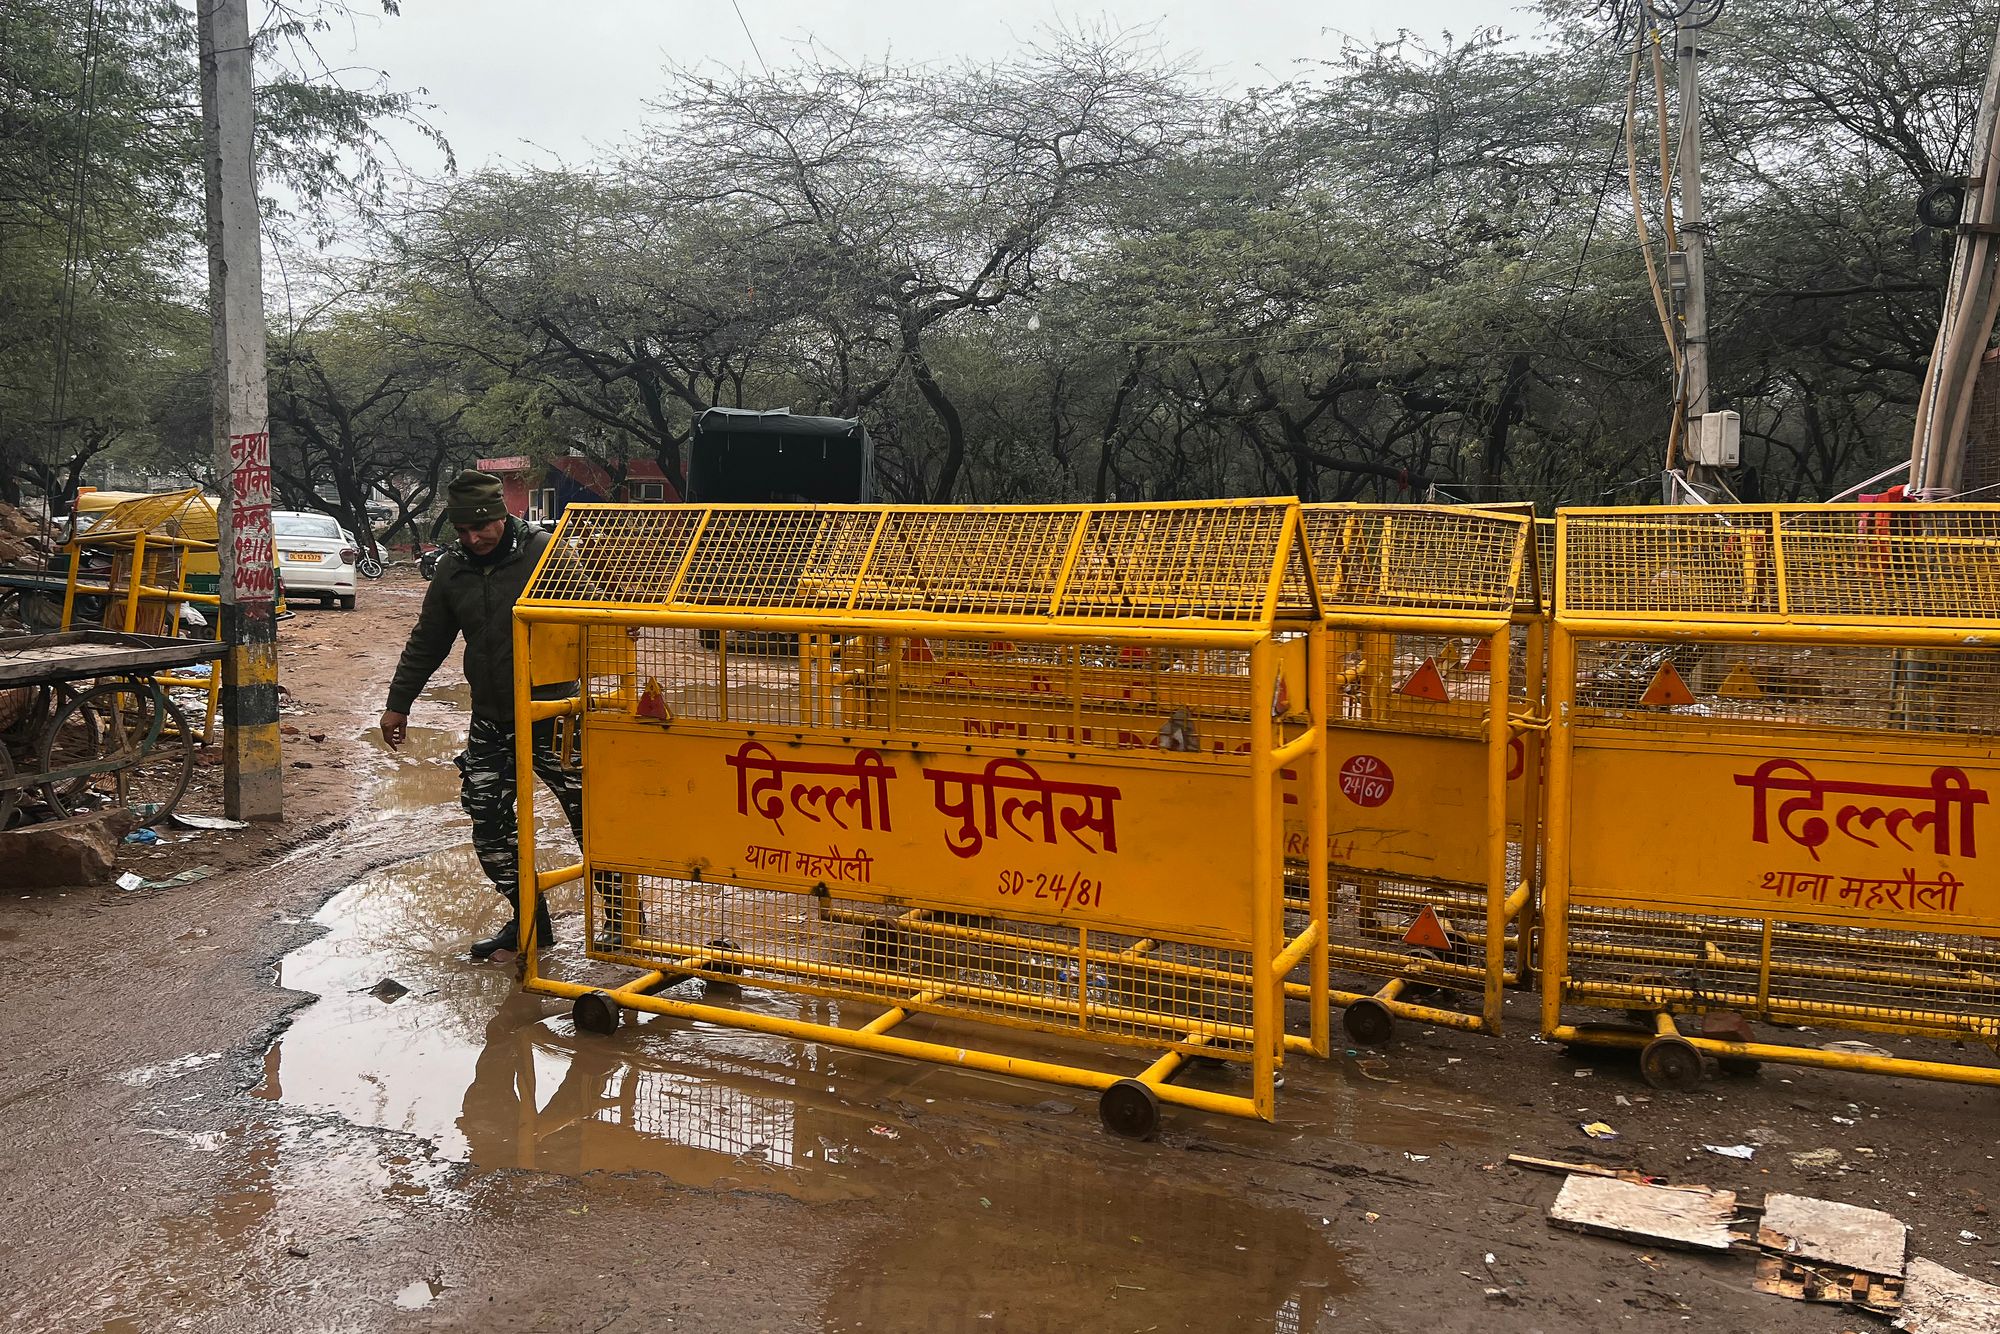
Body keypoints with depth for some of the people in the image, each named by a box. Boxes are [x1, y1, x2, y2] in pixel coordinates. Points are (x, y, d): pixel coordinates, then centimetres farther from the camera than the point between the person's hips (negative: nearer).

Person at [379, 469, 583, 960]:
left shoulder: (544, 553, -10)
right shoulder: (452, 571, 8)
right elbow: (426, 643, 18)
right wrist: (398, 703, 21)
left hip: (553, 712, -6)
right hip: (490, 721, 6)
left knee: (589, 813, -5)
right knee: (488, 822, 5)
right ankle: (529, 919, 19)